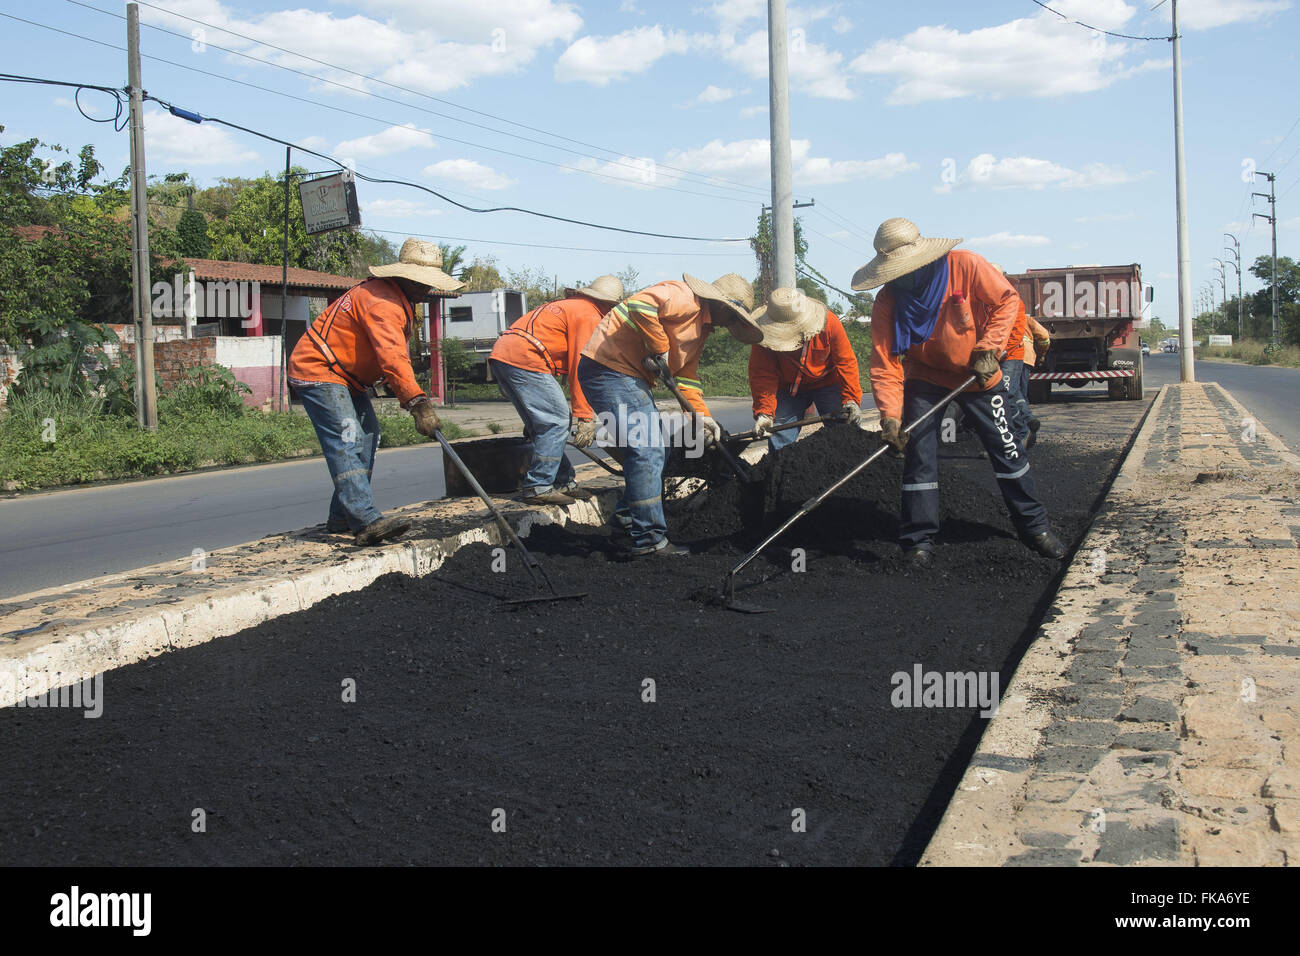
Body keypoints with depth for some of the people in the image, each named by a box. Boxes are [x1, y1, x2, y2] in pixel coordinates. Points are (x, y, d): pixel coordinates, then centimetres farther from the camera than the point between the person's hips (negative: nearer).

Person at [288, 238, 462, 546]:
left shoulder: (399, 300, 12)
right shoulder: (381, 301, -24)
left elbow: (399, 355, 18)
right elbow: (392, 358, -35)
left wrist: (410, 398, 6)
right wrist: (418, 404, -41)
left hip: (346, 375, 11)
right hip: (317, 371, -11)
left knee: (367, 437, 12)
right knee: (347, 441, -21)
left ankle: (342, 518, 17)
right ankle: (366, 521, -31)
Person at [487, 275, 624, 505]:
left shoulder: (568, 306, 29)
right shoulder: (589, 316, -1)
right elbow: (580, 370, -8)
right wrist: (585, 417, -8)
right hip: (524, 359, -10)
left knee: (544, 424, 15)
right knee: (556, 421, -8)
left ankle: (563, 481, 21)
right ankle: (538, 487, -10)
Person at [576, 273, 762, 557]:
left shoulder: (702, 326, 19)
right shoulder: (685, 298, -14)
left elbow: (687, 375, 24)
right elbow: (639, 305, -31)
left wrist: (701, 415, 13)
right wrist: (660, 348, -21)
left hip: (633, 378, 11)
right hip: (608, 369, -11)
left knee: (654, 452, 16)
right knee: (646, 451, -13)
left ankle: (625, 520, 26)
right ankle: (648, 539, -9)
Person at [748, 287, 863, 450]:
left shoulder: (829, 322, -26)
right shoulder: (763, 335, -25)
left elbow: (846, 362, -17)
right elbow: (763, 375, -22)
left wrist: (851, 399, -23)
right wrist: (763, 413, -33)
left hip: (827, 383, -1)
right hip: (787, 387, 1)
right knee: (779, 443, -5)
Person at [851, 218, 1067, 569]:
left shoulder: (965, 266, -25)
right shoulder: (887, 301, -20)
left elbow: (1006, 299, -12)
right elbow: (884, 363, -21)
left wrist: (988, 349, -21)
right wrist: (890, 415, -33)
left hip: (979, 374, 0)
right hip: (925, 377, 1)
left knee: (1006, 448, 5)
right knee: (918, 453, -8)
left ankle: (1034, 526, 20)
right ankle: (918, 541, 2)